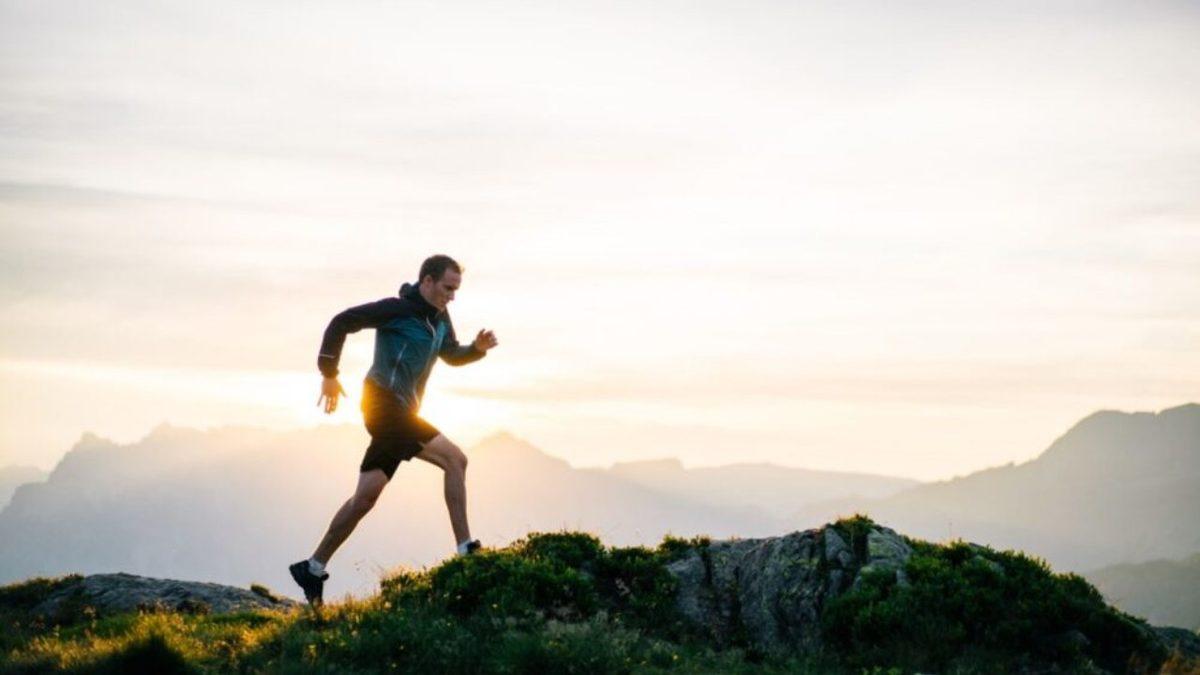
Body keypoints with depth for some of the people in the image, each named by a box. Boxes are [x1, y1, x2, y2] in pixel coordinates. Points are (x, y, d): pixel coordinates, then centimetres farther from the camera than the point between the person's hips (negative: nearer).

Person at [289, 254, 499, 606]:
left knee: (366, 497, 6)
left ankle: (313, 568, 10)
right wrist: (329, 374, -10)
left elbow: (452, 356, 31)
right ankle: (467, 550, -15)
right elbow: (341, 322, -8)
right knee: (454, 459, -16)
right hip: (385, 404, -9)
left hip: (400, 415, 9)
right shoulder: (396, 309, -9)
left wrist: (478, 347, 10)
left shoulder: (439, 319, 17)